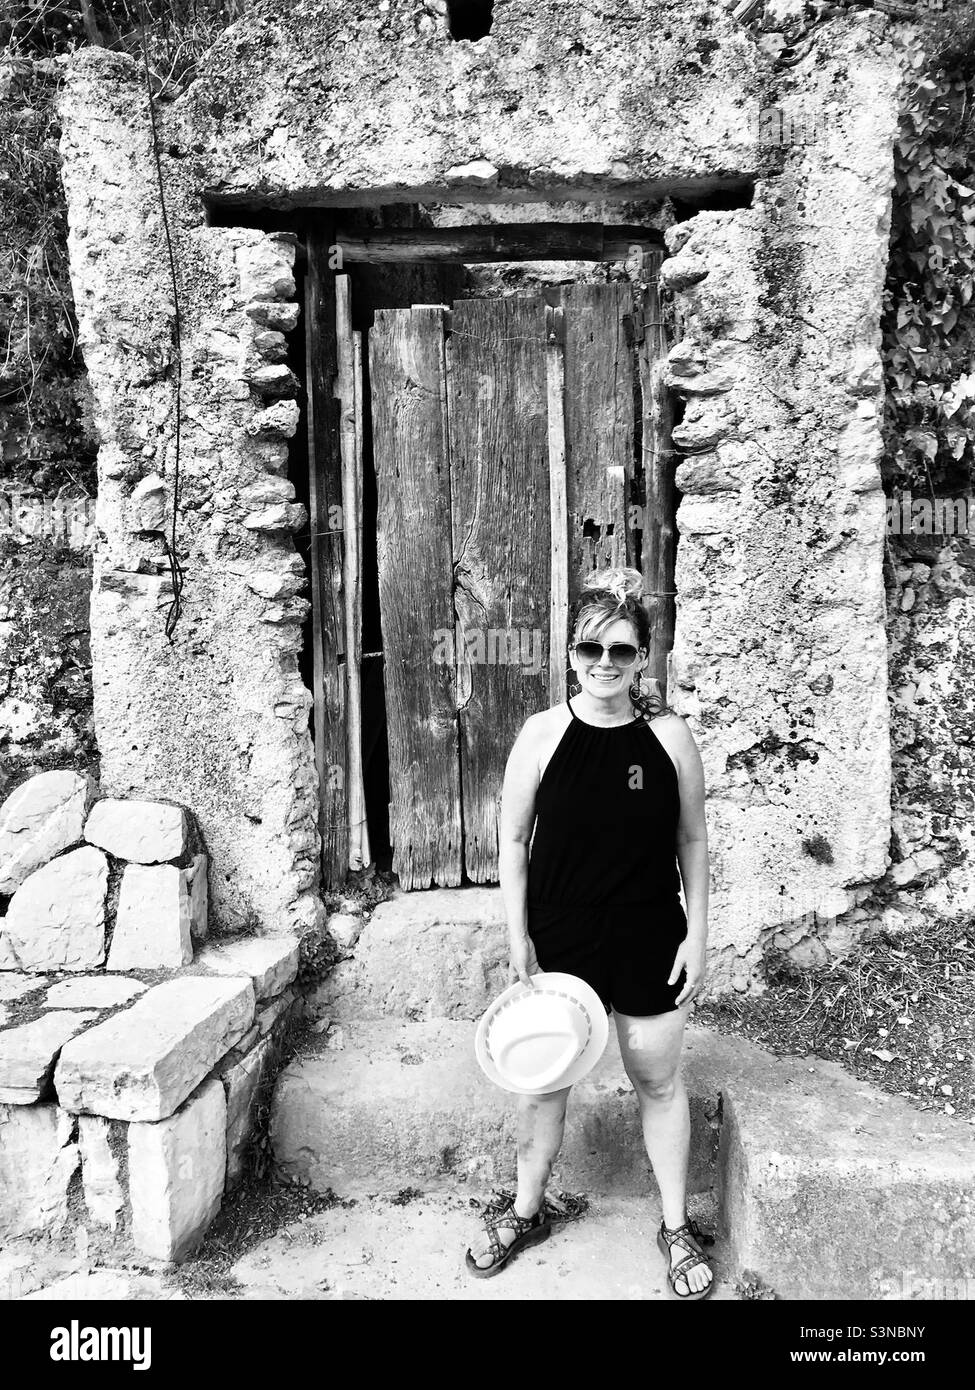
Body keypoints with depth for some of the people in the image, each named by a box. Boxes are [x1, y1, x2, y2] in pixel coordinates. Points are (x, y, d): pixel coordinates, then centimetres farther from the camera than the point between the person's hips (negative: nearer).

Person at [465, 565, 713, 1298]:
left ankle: (677, 1225, 36)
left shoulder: (670, 735, -6)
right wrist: (518, 937, -7)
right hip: (558, 939, 0)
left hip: (649, 942, 0)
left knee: (659, 1081, 14)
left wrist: (697, 935, 0)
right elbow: (513, 840, -3)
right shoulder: (544, 734, -8)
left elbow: (693, 841, 1)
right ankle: (526, 1209, 39)